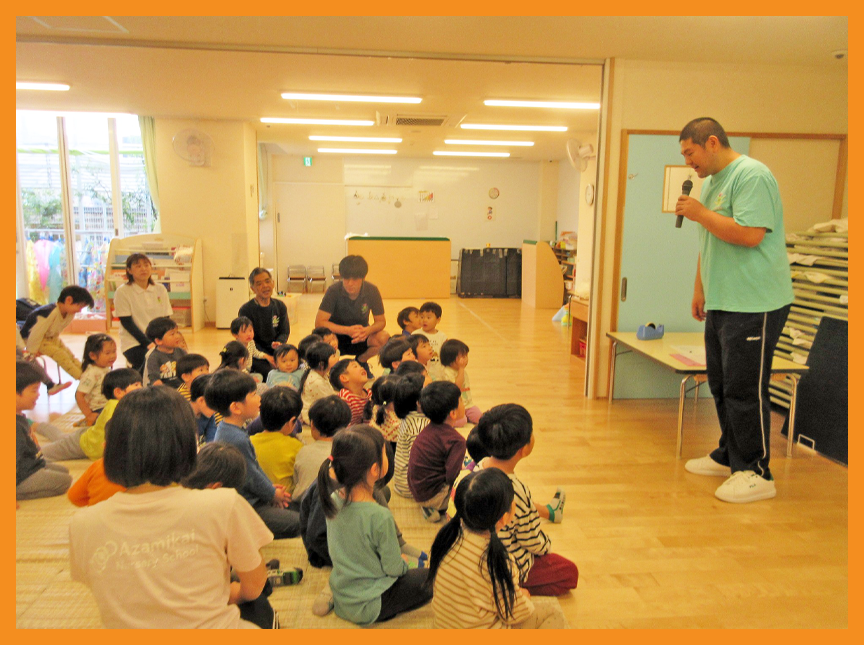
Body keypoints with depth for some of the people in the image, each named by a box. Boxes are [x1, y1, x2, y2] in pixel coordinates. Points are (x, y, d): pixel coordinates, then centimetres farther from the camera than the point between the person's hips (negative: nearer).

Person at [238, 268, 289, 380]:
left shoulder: (280, 306, 7)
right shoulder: (245, 310, -8)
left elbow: (285, 332, 9)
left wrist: (279, 343, -16)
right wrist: (267, 357, -20)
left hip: (276, 350, 5)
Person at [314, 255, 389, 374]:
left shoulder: (372, 291, -15)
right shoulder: (334, 291, -21)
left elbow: (381, 321, -9)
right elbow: (319, 322, -23)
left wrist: (368, 330, -32)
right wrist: (347, 330, -35)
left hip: (360, 337, 2)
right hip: (336, 336, -2)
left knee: (384, 338, -27)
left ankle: (361, 361, 6)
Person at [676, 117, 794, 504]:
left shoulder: (751, 175, -13)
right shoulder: (711, 183, 17)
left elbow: (750, 235, -25)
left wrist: (701, 213, -16)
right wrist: (700, 290, 23)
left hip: (754, 305, -10)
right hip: (721, 304, 10)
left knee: (744, 389, -5)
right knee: (721, 385, 15)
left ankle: (756, 473, 7)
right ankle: (729, 457, 29)